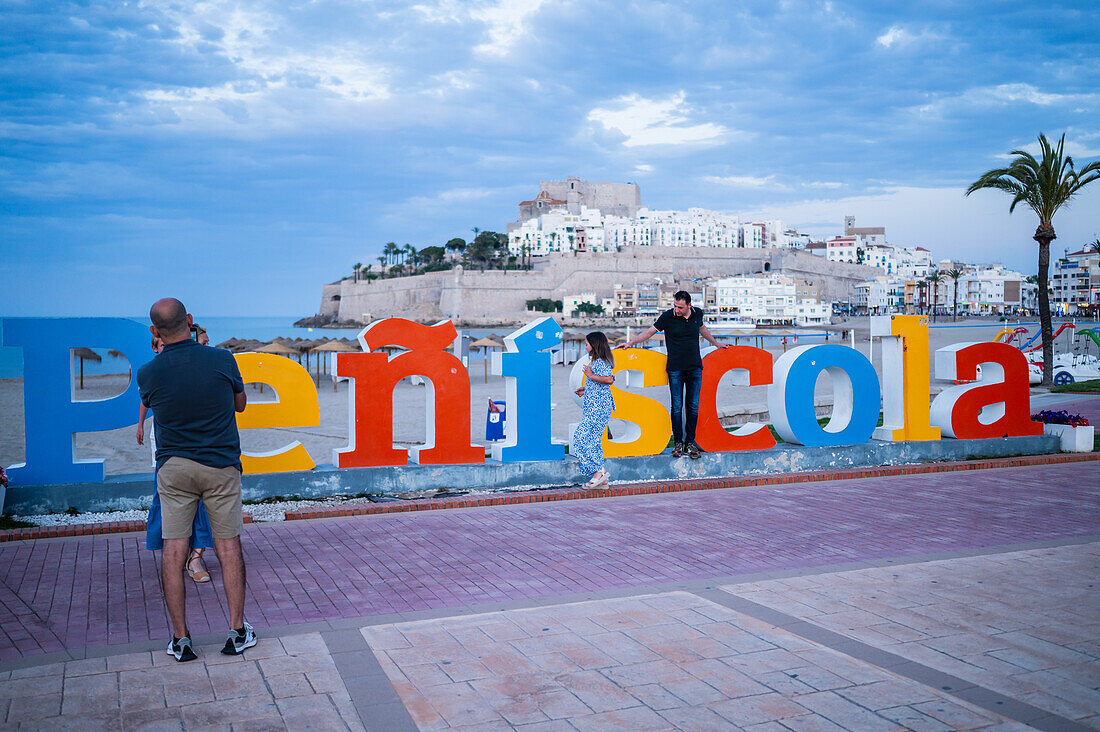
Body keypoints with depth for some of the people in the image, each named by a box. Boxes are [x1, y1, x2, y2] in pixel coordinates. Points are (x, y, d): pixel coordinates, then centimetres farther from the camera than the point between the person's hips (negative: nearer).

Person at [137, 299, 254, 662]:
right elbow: (240, 404, 7)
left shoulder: (148, 373, -7)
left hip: (173, 467, 0)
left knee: (173, 550, 5)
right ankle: (237, 631, 11)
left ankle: (180, 638, 7)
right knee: (228, 546, 7)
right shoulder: (221, 360, -10)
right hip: (221, 465, 0)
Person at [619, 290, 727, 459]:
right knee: (677, 406, -1)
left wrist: (716, 343, 34)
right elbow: (650, 331, 0)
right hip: (675, 369, -2)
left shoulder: (697, 313, 3)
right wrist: (631, 342, -6)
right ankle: (678, 442, 9)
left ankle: (690, 442, 11)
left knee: (693, 406, 3)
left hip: (695, 368, 2)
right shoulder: (668, 316, -7)